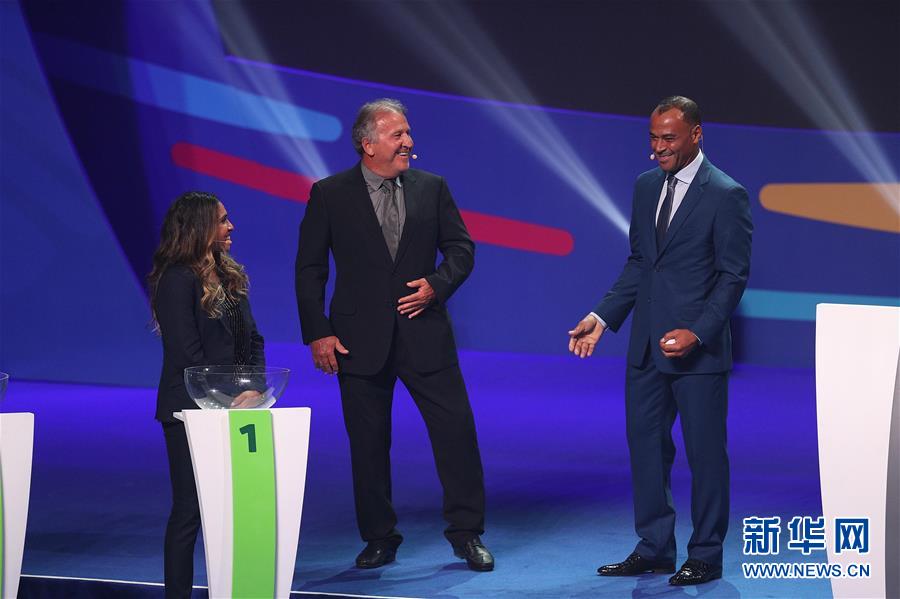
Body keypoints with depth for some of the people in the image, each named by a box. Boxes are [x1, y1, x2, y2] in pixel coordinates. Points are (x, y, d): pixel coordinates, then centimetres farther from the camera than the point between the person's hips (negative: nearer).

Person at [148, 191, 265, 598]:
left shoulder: (229, 275, 13)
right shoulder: (177, 281, -11)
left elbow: (252, 339, 13)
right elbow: (186, 354, -15)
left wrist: (253, 389, -3)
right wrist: (228, 400, -14)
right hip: (191, 412, -7)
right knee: (190, 508, -3)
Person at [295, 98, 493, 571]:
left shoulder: (431, 188, 6)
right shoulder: (330, 194, 0)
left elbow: (460, 247, 10)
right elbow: (309, 269, 1)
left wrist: (437, 284, -9)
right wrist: (317, 333, -6)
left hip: (424, 333, 1)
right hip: (360, 338, -1)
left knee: (455, 427, -3)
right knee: (368, 441, 5)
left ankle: (466, 532, 8)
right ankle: (379, 538, 18)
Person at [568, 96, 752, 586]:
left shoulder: (726, 195, -10)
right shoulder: (646, 186, 10)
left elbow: (733, 275, -11)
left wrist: (698, 333, -21)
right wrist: (602, 317, 7)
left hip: (698, 349, -7)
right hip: (646, 345, 7)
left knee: (705, 452, 2)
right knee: (645, 445, 10)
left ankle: (705, 555, 13)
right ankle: (654, 549, 20)